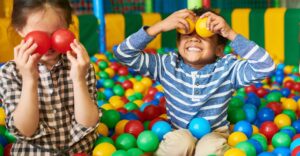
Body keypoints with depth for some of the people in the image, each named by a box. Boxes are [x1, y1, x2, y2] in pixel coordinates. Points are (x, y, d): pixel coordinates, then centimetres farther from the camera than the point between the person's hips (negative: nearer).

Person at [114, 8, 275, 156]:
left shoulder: (228, 68, -14)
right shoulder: (167, 65, -10)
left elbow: (265, 66, -28)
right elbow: (123, 53, -16)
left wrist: (231, 34, -33)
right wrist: (160, 26, -27)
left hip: (213, 134, -1)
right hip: (178, 132, 1)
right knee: (180, 142, -32)